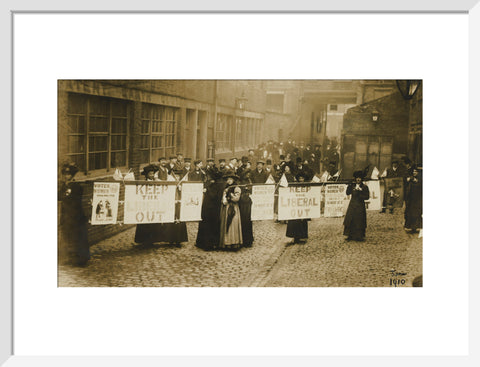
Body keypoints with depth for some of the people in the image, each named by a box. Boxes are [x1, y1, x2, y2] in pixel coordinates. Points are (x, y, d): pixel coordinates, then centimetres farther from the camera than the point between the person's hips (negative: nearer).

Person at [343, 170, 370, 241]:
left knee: (359, 222, 0)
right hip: (352, 205, 3)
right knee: (350, 221, 3)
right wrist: (350, 185, -10)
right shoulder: (352, 185, 8)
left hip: (360, 206, -3)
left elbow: (367, 197, -6)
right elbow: (348, 193, -3)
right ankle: (350, 236, 11)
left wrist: (359, 194, -17)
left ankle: (360, 237, 9)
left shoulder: (364, 187, -1)